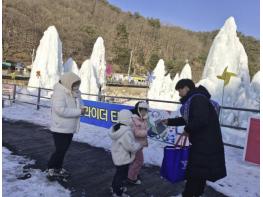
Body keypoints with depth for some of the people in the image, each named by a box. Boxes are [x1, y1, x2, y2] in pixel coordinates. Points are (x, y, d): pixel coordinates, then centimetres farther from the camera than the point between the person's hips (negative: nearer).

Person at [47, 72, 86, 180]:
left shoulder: (75, 93, 5)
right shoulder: (59, 93, -21)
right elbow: (61, 110, -30)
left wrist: (80, 109, -10)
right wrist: (78, 111, -26)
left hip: (69, 128, 8)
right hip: (60, 128, -8)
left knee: (63, 150, 18)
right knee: (60, 150, -1)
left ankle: (58, 168, 34)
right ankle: (51, 169, 19)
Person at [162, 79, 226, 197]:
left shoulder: (198, 99, -19)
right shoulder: (193, 100, 16)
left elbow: (200, 120, -31)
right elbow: (186, 119, 26)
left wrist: (188, 130, -15)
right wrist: (169, 122, 22)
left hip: (206, 142, -10)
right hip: (201, 141, 10)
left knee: (195, 170, 2)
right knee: (199, 170, 20)